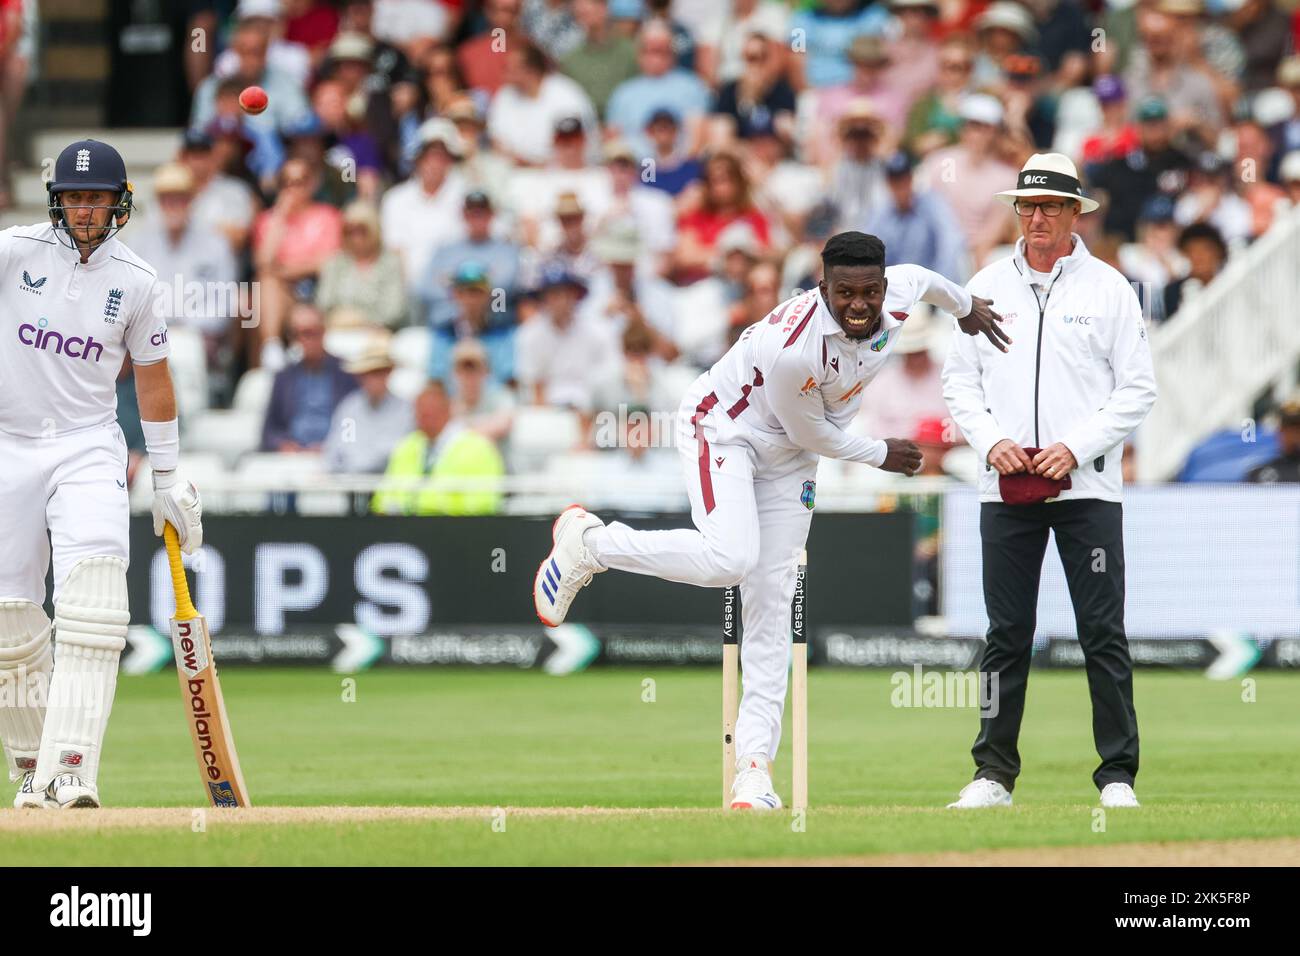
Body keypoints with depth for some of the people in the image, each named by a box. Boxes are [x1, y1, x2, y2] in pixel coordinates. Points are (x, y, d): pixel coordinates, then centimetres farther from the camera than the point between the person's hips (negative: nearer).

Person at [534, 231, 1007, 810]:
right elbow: (814, 434, -20)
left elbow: (920, 276, 11)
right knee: (730, 558, -33)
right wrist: (880, 455, -4)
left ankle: (754, 771, -1)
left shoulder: (900, 295, -16)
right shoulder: (794, 348, -36)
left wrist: (965, 306, 32)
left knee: (770, 611, 1)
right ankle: (589, 542, -10)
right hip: (722, 430, -7)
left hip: (787, 458, 7)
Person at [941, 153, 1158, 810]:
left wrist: (1076, 448, -11)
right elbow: (959, 381, 11)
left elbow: (1137, 388, 0)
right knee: (1006, 634, 3)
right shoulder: (985, 287, 10)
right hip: (1006, 488, 2)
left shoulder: (1108, 288, 3)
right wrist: (991, 441, -6)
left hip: (1088, 488, -2)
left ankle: (1118, 775, 0)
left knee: (1103, 633, -4)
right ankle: (994, 774, 8)